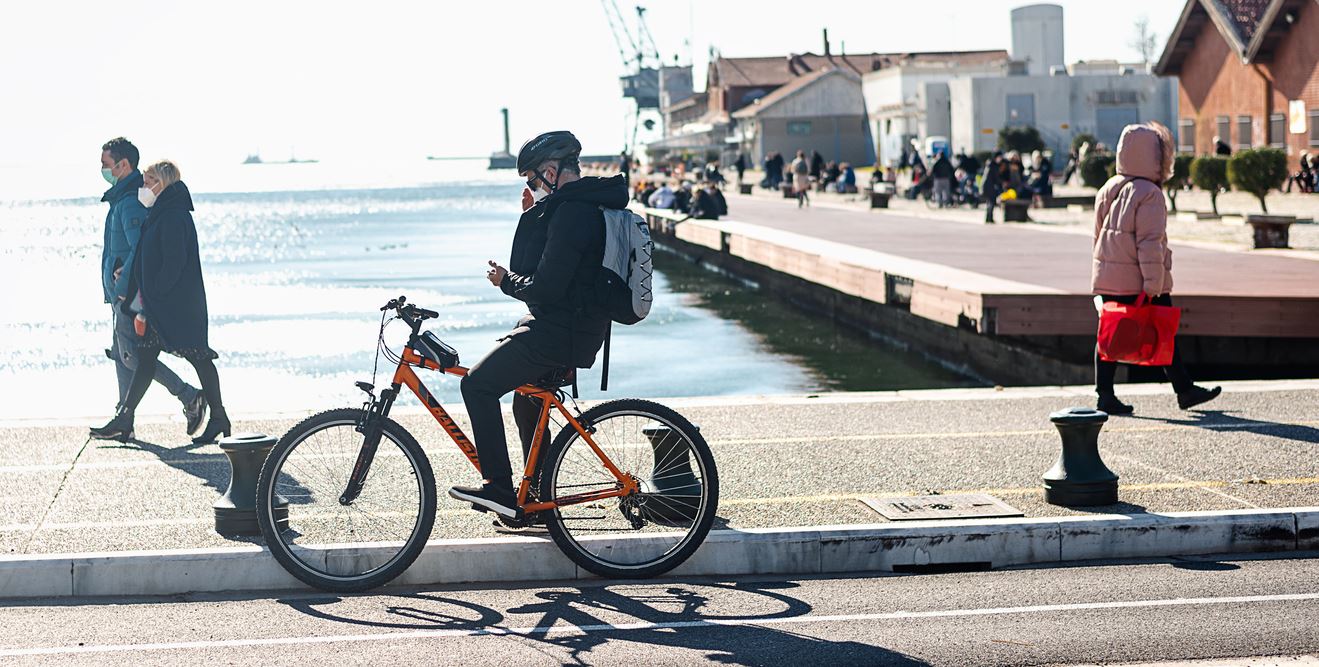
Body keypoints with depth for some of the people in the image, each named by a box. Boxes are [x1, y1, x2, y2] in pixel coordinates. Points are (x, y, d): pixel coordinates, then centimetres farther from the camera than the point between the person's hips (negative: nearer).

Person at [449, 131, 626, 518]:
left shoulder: (572, 212, -20)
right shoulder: (590, 204, 14)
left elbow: (545, 287, -24)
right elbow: (528, 266, 17)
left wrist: (506, 281, -6)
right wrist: (531, 216, 6)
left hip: (558, 333, -11)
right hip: (576, 328, 11)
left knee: (477, 385, -10)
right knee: (527, 403, 25)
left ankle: (499, 489, -10)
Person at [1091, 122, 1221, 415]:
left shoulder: (1108, 190, 10)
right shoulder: (1149, 193, -13)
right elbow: (1150, 242, -17)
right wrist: (1153, 284, -18)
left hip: (1108, 279, 7)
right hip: (1138, 280, -7)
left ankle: (1105, 394, 4)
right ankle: (1184, 390, 13)